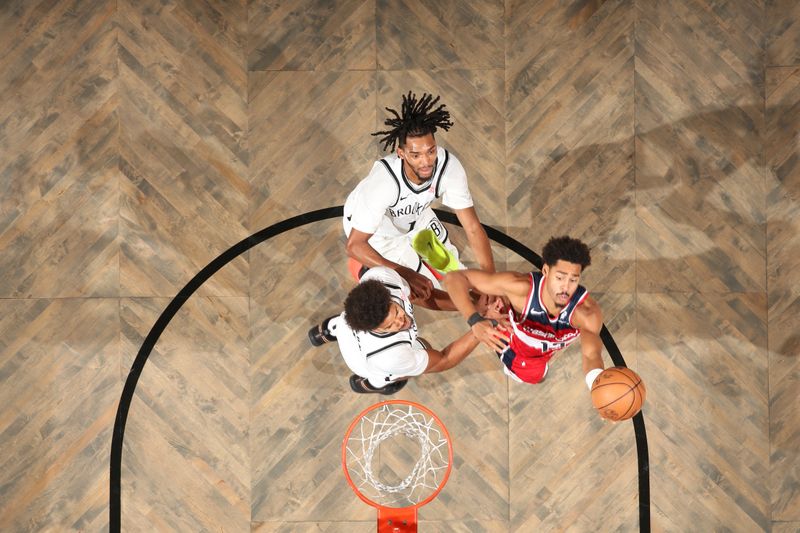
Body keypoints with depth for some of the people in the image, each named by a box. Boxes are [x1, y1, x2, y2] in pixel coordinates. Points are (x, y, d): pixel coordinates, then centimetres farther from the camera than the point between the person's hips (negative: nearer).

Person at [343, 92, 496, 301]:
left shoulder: (449, 166, -33)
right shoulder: (384, 181, -44)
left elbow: (473, 227, -25)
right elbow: (354, 245, -38)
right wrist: (404, 273, -46)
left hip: (414, 215, 5)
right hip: (365, 221, -5)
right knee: (424, 285, -9)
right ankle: (367, 266, 15)